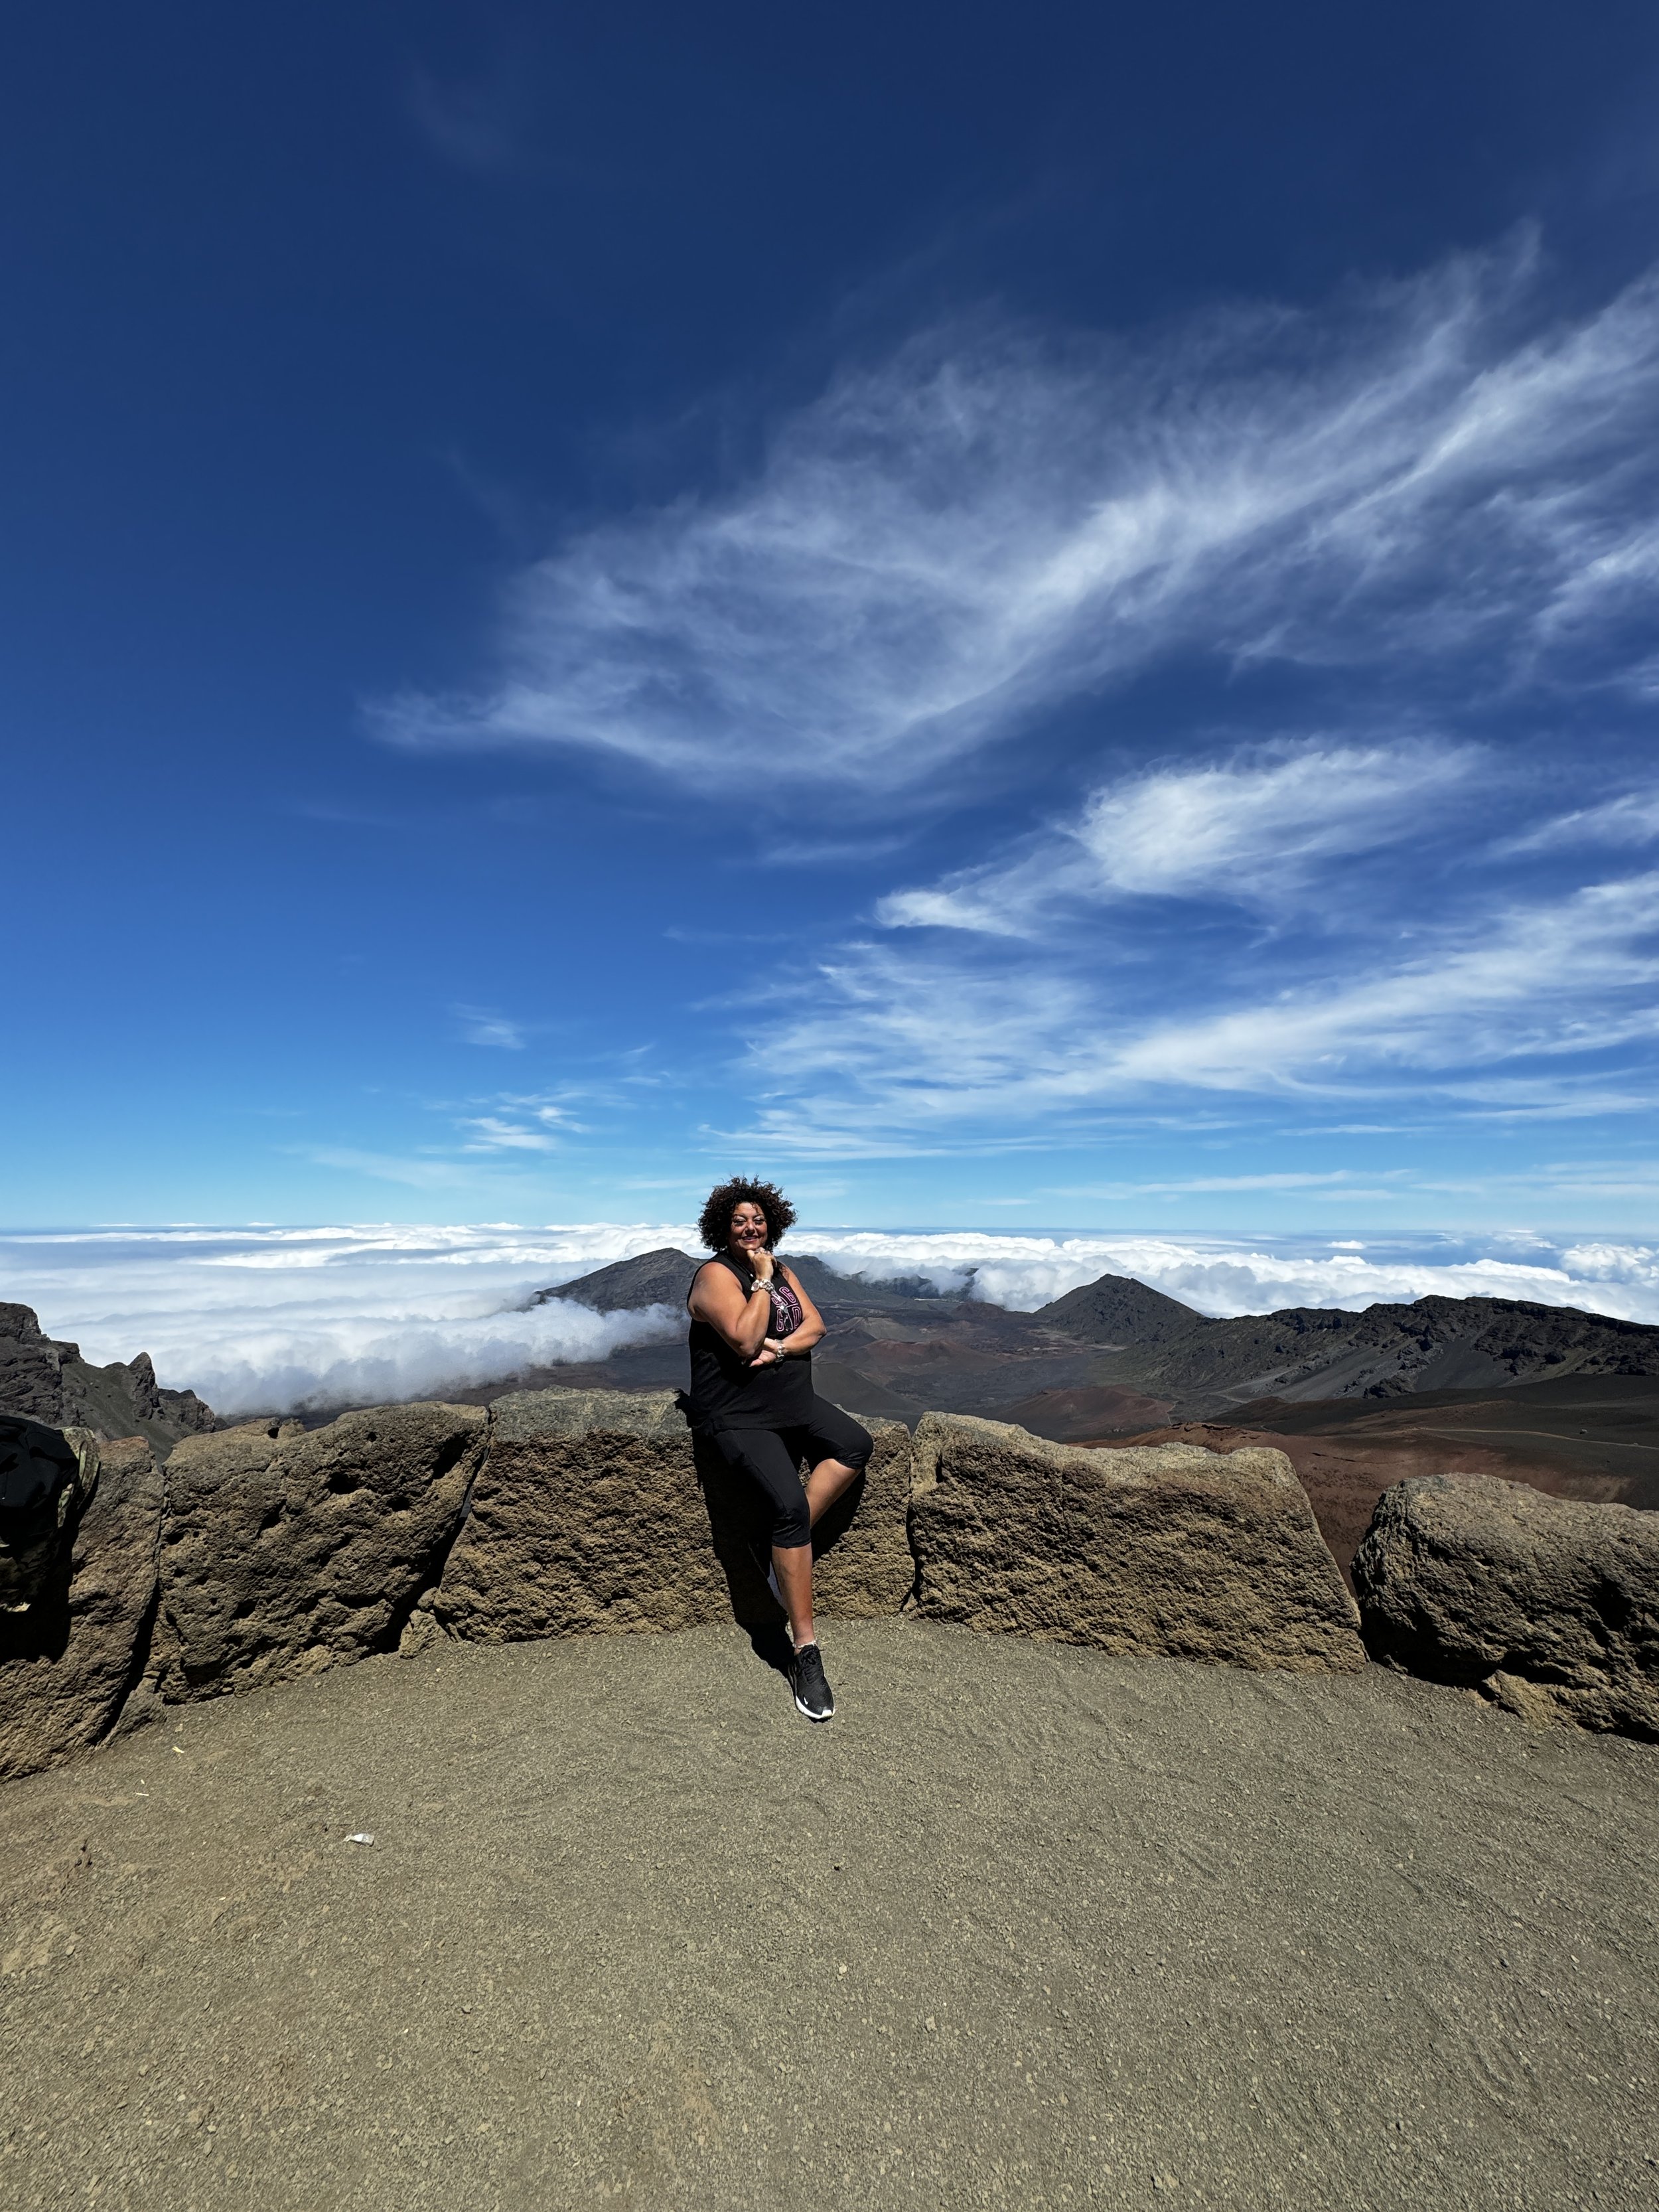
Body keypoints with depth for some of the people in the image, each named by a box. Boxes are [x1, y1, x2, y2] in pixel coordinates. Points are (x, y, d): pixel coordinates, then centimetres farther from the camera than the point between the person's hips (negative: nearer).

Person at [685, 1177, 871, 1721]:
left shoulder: (780, 1269, 10)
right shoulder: (717, 1275, -13)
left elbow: (815, 1325, 2)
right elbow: (745, 1340, -25)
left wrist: (782, 1347, -17)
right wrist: (762, 1282, -19)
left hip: (793, 1401, 8)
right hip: (738, 1417, -7)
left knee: (856, 1444, -15)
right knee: (789, 1504, -23)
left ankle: (785, 1549, -7)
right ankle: (804, 1649, -12)